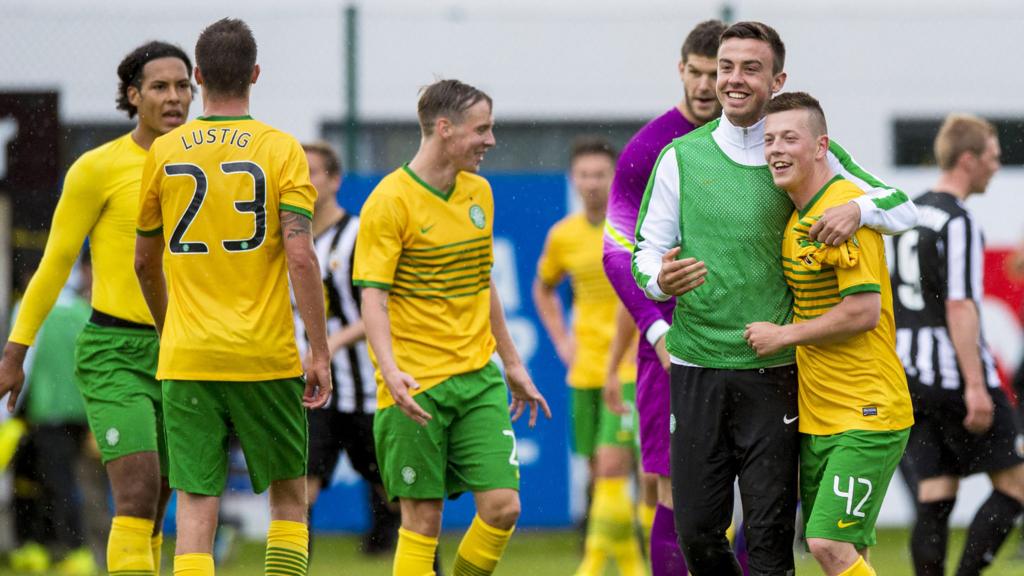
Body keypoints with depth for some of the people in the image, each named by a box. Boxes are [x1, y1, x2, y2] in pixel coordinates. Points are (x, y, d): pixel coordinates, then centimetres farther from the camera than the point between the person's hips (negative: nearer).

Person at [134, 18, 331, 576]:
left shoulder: (164, 152, 4)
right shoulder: (281, 150, -4)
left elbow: (145, 262, 14)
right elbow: (301, 258, -12)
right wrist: (320, 352, -6)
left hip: (185, 358, 1)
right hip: (266, 356, -1)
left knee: (196, 501, 1)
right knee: (289, 492, 14)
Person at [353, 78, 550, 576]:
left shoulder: (478, 192, 11)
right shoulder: (391, 201, -10)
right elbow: (373, 296, -15)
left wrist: (512, 364, 24)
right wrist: (390, 371, -29)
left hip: (479, 376, 6)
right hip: (415, 384, -6)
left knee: (502, 506, -6)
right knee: (422, 520, -3)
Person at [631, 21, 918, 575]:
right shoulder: (681, 156, 6)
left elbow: (903, 210, 6)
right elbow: (647, 252, 8)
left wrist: (859, 207, -16)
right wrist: (659, 278, -16)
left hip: (774, 372, -1)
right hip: (696, 369, 1)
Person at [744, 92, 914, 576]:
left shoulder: (845, 209, -15)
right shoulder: (795, 218, 13)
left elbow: (864, 311, -21)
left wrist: (782, 335, -12)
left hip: (865, 415, -9)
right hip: (815, 417, 9)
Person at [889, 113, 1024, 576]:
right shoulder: (958, 222, -13)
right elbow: (959, 308, -19)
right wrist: (976, 387, -20)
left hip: (910, 377, 8)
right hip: (955, 378, -8)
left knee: (934, 499, 6)